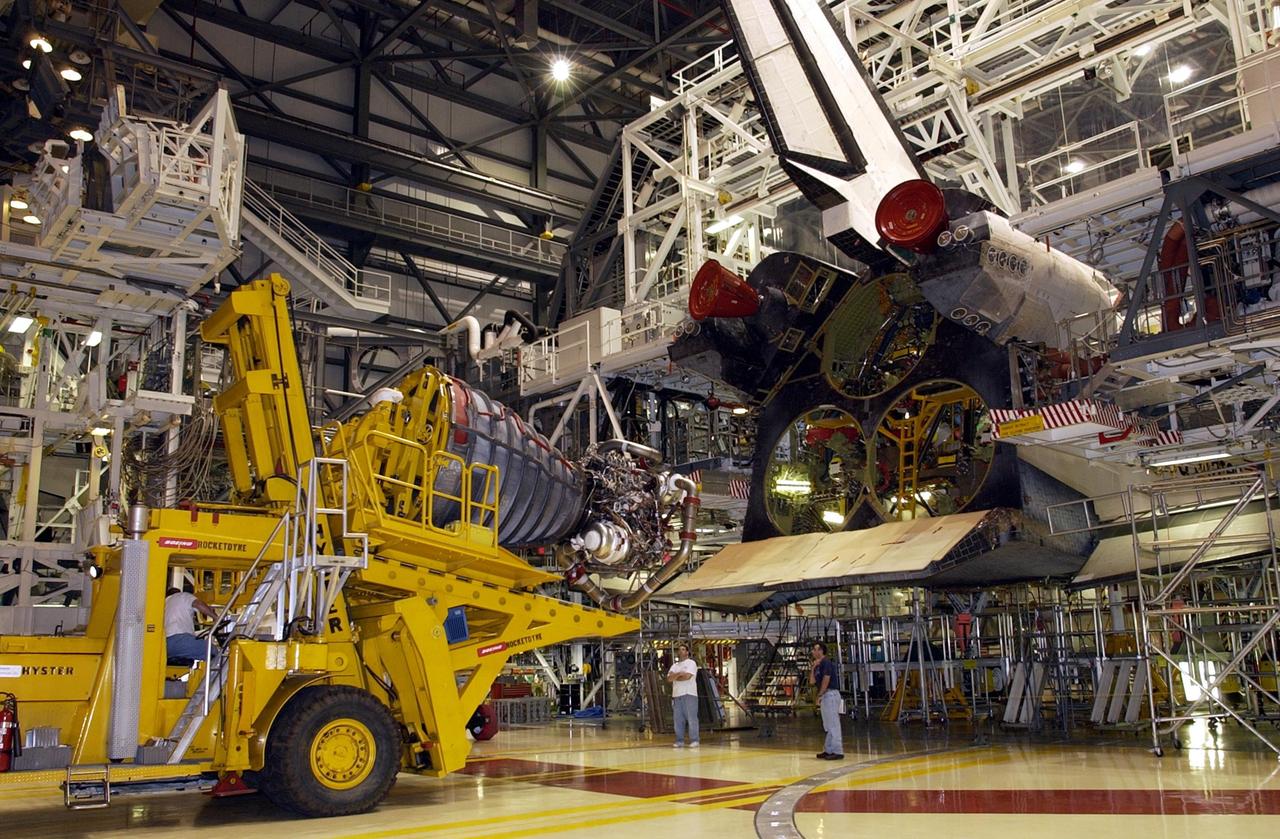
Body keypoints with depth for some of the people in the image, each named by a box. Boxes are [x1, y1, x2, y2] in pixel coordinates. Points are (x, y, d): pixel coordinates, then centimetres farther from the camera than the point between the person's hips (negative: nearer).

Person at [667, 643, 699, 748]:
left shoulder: (691, 663, 2)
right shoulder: (674, 666, 20)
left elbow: (687, 676, -13)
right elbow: (669, 678, 5)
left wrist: (675, 677, 1)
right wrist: (679, 674, -11)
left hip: (689, 694, -6)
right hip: (676, 695, 6)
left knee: (691, 718, -6)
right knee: (678, 719, 4)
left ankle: (694, 740, -4)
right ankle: (679, 740, 9)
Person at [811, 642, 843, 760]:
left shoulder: (826, 662, -11)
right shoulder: (818, 664, 16)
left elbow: (826, 680, -17)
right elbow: (812, 681, 14)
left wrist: (820, 695, -12)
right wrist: (813, 667, 3)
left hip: (830, 694, -10)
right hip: (825, 696, 10)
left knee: (833, 724, -9)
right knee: (828, 725, 14)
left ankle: (837, 751, -8)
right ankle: (828, 750, 20)